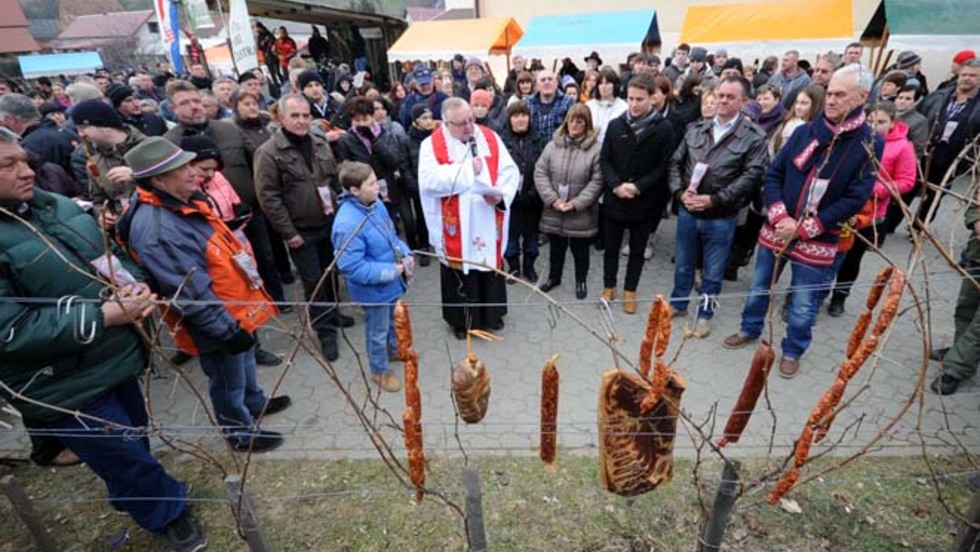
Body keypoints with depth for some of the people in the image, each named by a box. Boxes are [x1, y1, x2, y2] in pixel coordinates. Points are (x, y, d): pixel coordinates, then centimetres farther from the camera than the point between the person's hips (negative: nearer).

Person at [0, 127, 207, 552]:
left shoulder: (58, 206, 2)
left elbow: (110, 257, 13)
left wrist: (134, 285, -9)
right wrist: (106, 315, -27)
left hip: (117, 358, 7)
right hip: (66, 388, -6)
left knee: (134, 448, 25)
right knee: (129, 461, 10)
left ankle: (139, 501, 52)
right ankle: (170, 514, 36)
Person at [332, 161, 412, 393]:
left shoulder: (376, 204, -6)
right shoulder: (348, 225, -32)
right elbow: (352, 267, -30)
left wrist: (406, 254, -8)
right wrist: (391, 271, -26)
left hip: (392, 281, 8)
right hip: (374, 289, -8)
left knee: (394, 320, 30)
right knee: (378, 331, 15)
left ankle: (395, 349, 58)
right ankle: (380, 371, 40)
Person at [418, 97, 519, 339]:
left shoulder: (490, 138, 3)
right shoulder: (432, 145, -7)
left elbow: (510, 171, 0)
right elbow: (430, 180, -22)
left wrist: (501, 194, -18)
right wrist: (467, 169, -18)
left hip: (488, 225, 3)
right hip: (456, 228, -3)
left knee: (490, 267, 16)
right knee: (459, 272, 9)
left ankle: (492, 314, 36)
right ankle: (461, 319, 28)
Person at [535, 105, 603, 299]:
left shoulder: (596, 148, -9)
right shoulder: (553, 145, 1)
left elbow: (597, 181, -11)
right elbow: (540, 173, -1)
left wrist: (576, 203, -17)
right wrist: (553, 199, -12)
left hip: (581, 213, -2)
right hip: (553, 211, 3)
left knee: (580, 250, 13)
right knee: (556, 248, 19)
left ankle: (581, 281, 35)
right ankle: (554, 277, 41)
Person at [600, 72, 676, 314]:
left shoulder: (664, 128, -5)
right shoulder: (616, 125, 2)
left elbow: (665, 166, -6)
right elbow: (604, 160, 2)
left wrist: (638, 187, -17)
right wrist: (616, 185, -14)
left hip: (644, 201, -2)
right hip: (614, 198, 2)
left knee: (637, 249, 12)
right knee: (611, 246, 13)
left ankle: (630, 291, 28)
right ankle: (609, 286, 31)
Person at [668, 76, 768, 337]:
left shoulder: (754, 137, -7)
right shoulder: (696, 129, 7)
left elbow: (752, 176, -15)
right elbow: (676, 163, 7)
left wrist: (714, 200, -22)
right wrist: (680, 192, -10)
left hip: (721, 217, -3)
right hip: (687, 211, 4)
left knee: (712, 271, 11)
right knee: (683, 263, 19)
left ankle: (705, 313, 30)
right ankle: (678, 303, 39)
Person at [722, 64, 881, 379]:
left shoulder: (870, 145, -8)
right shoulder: (806, 131, 0)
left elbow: (855, 199, -12)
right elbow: (773, 174, 0)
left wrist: (805, 228, -19)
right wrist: (778, 215, -14)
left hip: (818, 240, -3)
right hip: (777, 230, 3)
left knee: (803, 304, 10)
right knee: (759, 287, 17)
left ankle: (793, 351, 32)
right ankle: (750, 329, 40)